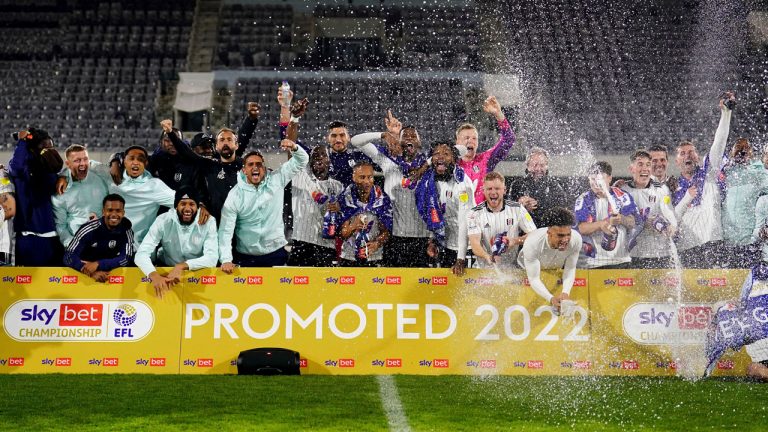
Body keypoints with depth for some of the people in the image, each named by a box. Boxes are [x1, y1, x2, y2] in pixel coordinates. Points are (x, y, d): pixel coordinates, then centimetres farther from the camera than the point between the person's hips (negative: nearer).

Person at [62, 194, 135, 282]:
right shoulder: (89, 229, -16)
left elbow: (126, 259, -16)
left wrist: (98, 264, -30)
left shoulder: (126, 228, -9)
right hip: (86, 276, -1)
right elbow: (68, 257, -21)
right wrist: (92, 273, -36)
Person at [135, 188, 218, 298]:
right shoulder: (163, 221, -16)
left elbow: (212, 258, -23)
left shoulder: (208, 222, -15)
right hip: (167, 271, 1)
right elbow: (141, 254, -23)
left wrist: (182, 266, -39)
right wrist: (154, 275, -45)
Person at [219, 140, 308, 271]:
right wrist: (226, 260, -20)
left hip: (276, 254, 1)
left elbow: (301, 161, -1)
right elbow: (226, 230, -9)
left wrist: (294, 147, -23)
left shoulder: (276, 180, -2)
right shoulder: (234, 196, -6)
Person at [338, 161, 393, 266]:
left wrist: (377, 243, -22)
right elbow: (341, 233, -7)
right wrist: (352, 227, -29)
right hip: (349, 257, 0)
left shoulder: (382, 198, -5)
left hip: (374, 257, 0)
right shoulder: (345, 197, -8)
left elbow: (386, 230, -1)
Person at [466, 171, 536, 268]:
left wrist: (515, 241, -15)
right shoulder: (475, 214, -1)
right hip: (485, 269, -1)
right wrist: (487, 257, -34)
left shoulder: (517, 209, 3)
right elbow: (474, 243, -13)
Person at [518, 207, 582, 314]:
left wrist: (566, 293, -40)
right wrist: (551, 298, -55)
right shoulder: (532, 243, -44)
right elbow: (534, 278, -37)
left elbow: (570, 269, -21)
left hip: (557, 268, 2)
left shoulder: (576, 239, -36)